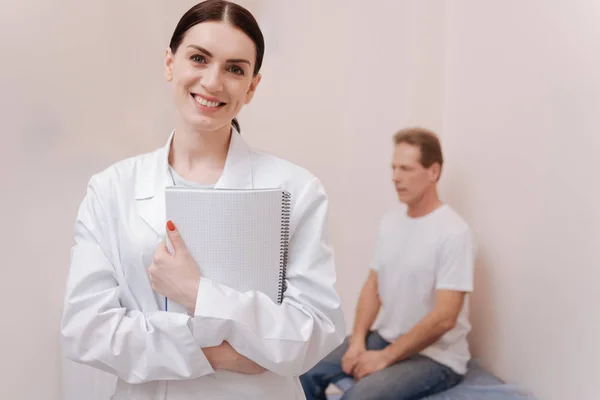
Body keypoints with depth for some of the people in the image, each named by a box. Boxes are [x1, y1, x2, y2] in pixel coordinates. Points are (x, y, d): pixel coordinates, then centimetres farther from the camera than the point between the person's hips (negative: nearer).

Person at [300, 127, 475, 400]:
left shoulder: (453, 233, -19)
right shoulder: (390, 220, 4)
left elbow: (444, 317, -22)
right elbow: (373, 286, 8)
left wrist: (385, 358, -19)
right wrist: (357, 341, -5)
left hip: (435, 356, -7)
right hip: (384, 337, 7)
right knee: (308, 369, -2)